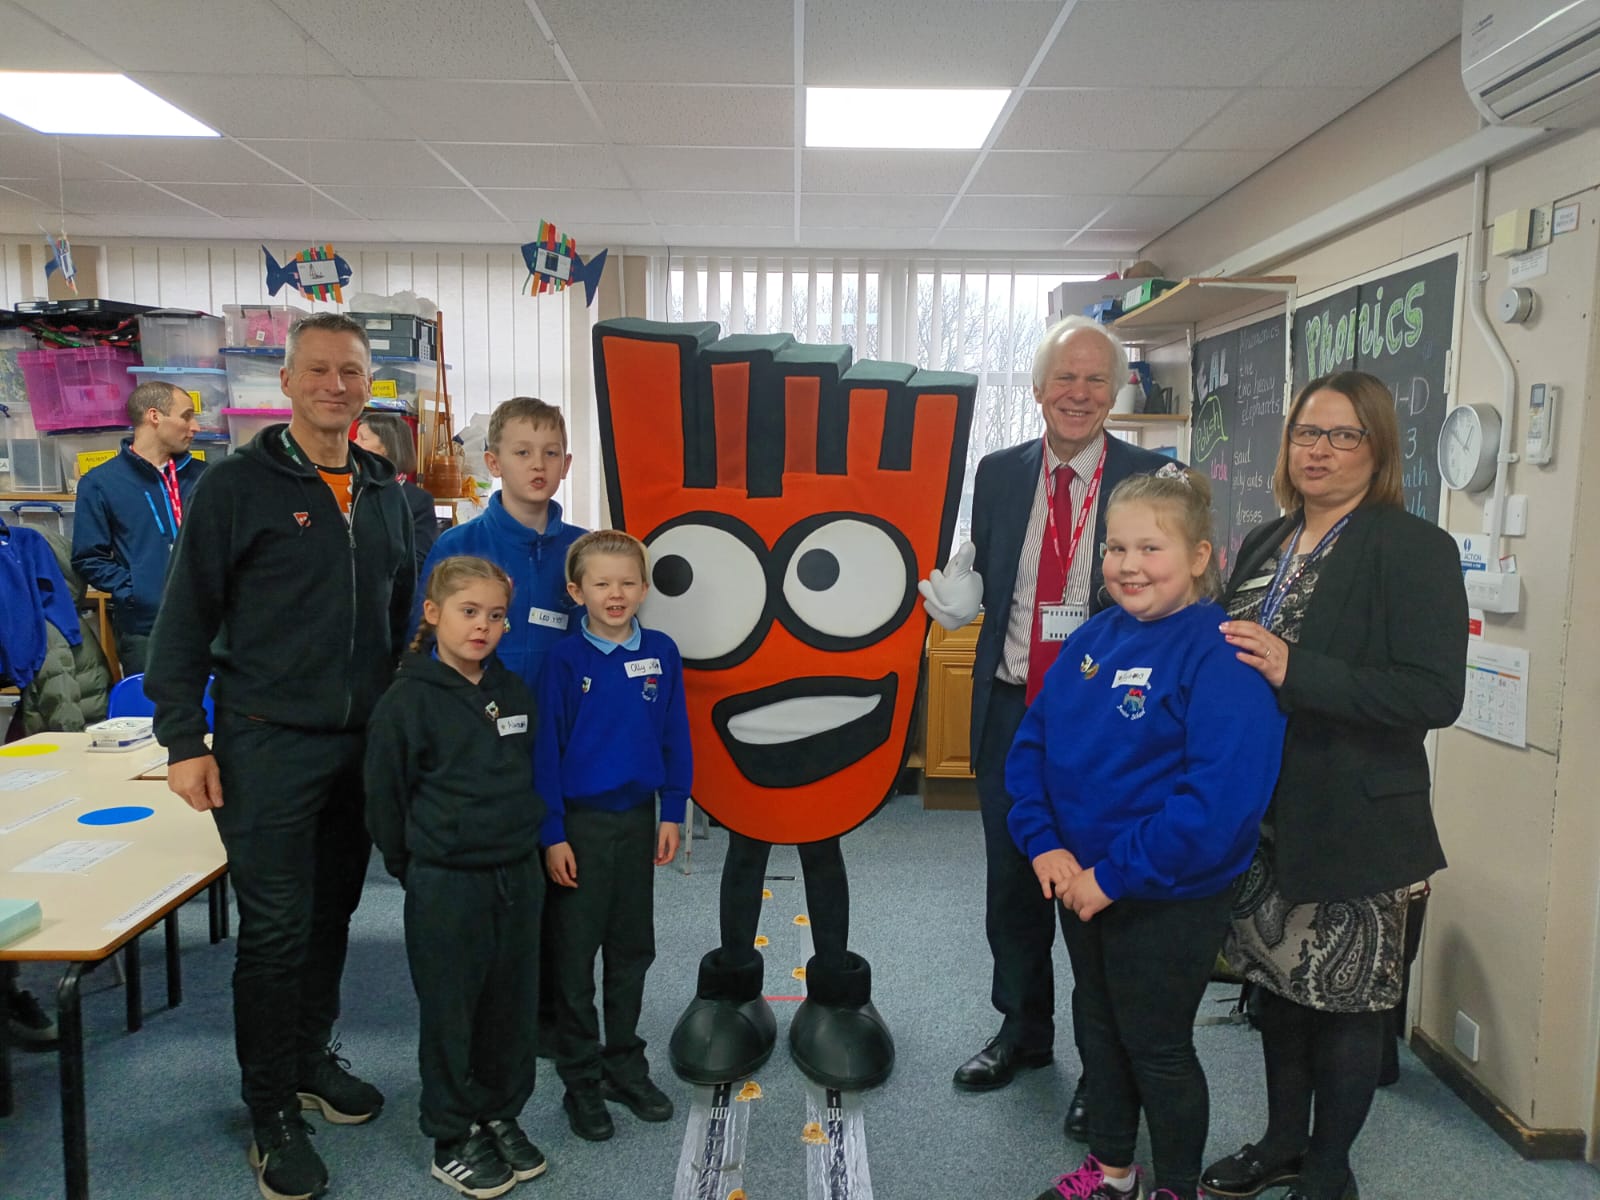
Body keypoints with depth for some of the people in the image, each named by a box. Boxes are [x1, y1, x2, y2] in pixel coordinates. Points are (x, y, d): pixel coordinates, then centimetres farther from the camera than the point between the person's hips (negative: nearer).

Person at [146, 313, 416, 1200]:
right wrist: (184, 741, -10)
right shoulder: (237, 485, -7)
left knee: (332, 912, 16)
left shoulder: (386, 495, 9)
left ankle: (313, 1057, 35)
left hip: (363, 743, 5)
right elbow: (185, 620, -7)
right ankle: (272, 1111, 18)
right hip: (267, 743, -5)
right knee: (275, 927, 2)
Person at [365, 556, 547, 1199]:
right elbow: (385, 802, -6)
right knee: (450, 1016, 8)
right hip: (445, 886, -5)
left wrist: (528, 845, 14)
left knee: (512, 1007, 15)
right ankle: (453, 1141, 25)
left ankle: (501, 1116, 34)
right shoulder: (407, 701, -12)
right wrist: (419, 872, 1)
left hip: (518, 875, 5)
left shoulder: (515, 693, 5)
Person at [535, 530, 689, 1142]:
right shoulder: (565, 660, -10)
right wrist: (552, 834, -9)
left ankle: (625, 1063, 31)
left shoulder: (661, 653, -2)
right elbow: (546, 748, -8)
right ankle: (580, 1078, 23)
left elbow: (674, 737, 4)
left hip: (638, 817, 3)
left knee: (632, 947, 14)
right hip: (580, 821, -3)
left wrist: (671, 814, 2)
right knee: (575, 953, 8)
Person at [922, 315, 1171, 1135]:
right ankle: (1024, 1030, 40)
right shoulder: (999, 474, 4)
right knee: (1012, 882, 17)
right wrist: (953, 597, -9)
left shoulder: (1150, 478, -6)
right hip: (1011, 708, 4)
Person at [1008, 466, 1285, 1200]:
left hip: (1171, 898, -6)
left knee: (1157, 1046, 10)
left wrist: (1115, 874, -23)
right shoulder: (1093, 639, 2)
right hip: (1082, 884, 7)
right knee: (1099, 1027, 22)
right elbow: (1031, 742, 5)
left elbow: (1222, 796, -27)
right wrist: (1043, 843, -8)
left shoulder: (1220, 658, -19)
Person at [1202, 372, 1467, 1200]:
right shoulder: (1266, 543, 9)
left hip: (1353, 822, -6)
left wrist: (1295, 671, -29)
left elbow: (1435, 694, -20)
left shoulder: (1415, 549, -12)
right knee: (1278, 978, 18)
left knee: (1344, 997, 9)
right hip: (1262, 814, 6)